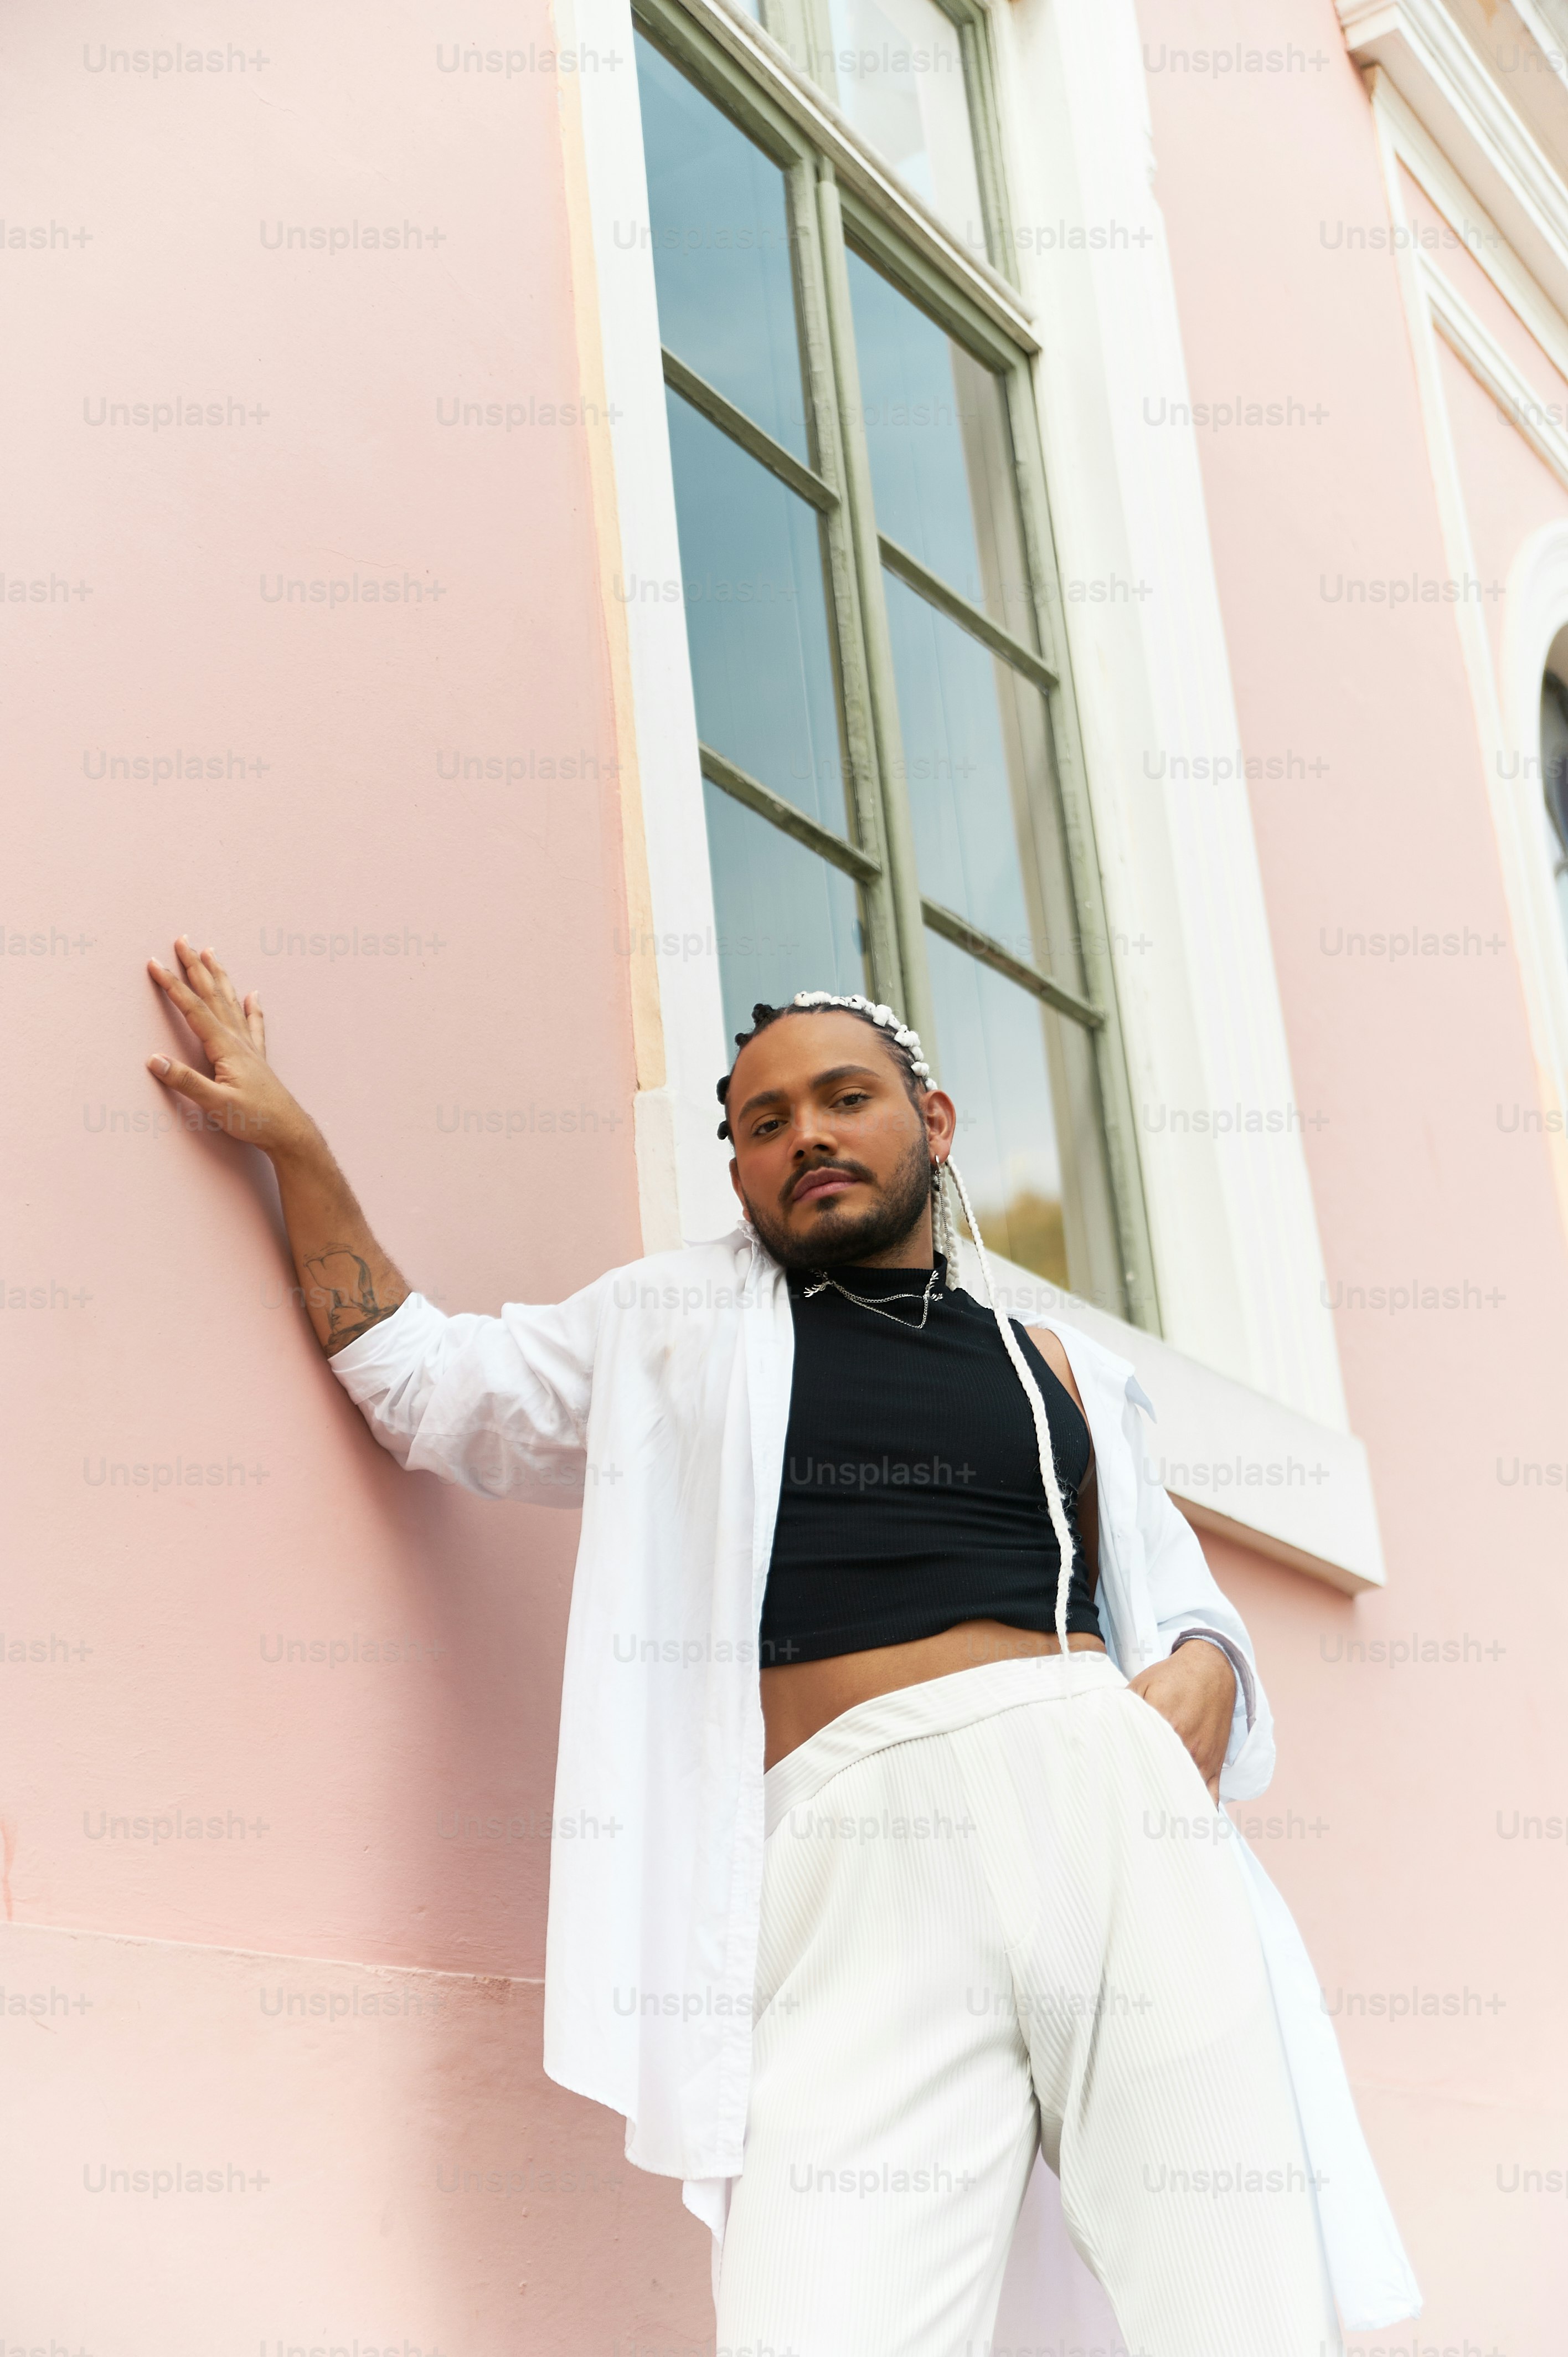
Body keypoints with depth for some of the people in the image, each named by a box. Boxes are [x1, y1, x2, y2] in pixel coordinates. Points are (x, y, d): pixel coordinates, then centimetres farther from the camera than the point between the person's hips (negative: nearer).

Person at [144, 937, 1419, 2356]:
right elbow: (419, 1381, 27)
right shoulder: (683, 1329, 22)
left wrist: (1199, 1682, 2)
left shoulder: (1054, 1371, 24)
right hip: (853, 1854, -2)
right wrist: (293, 1141, 24)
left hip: (1106, 1803, 2)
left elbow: (1186, 1608, 25)